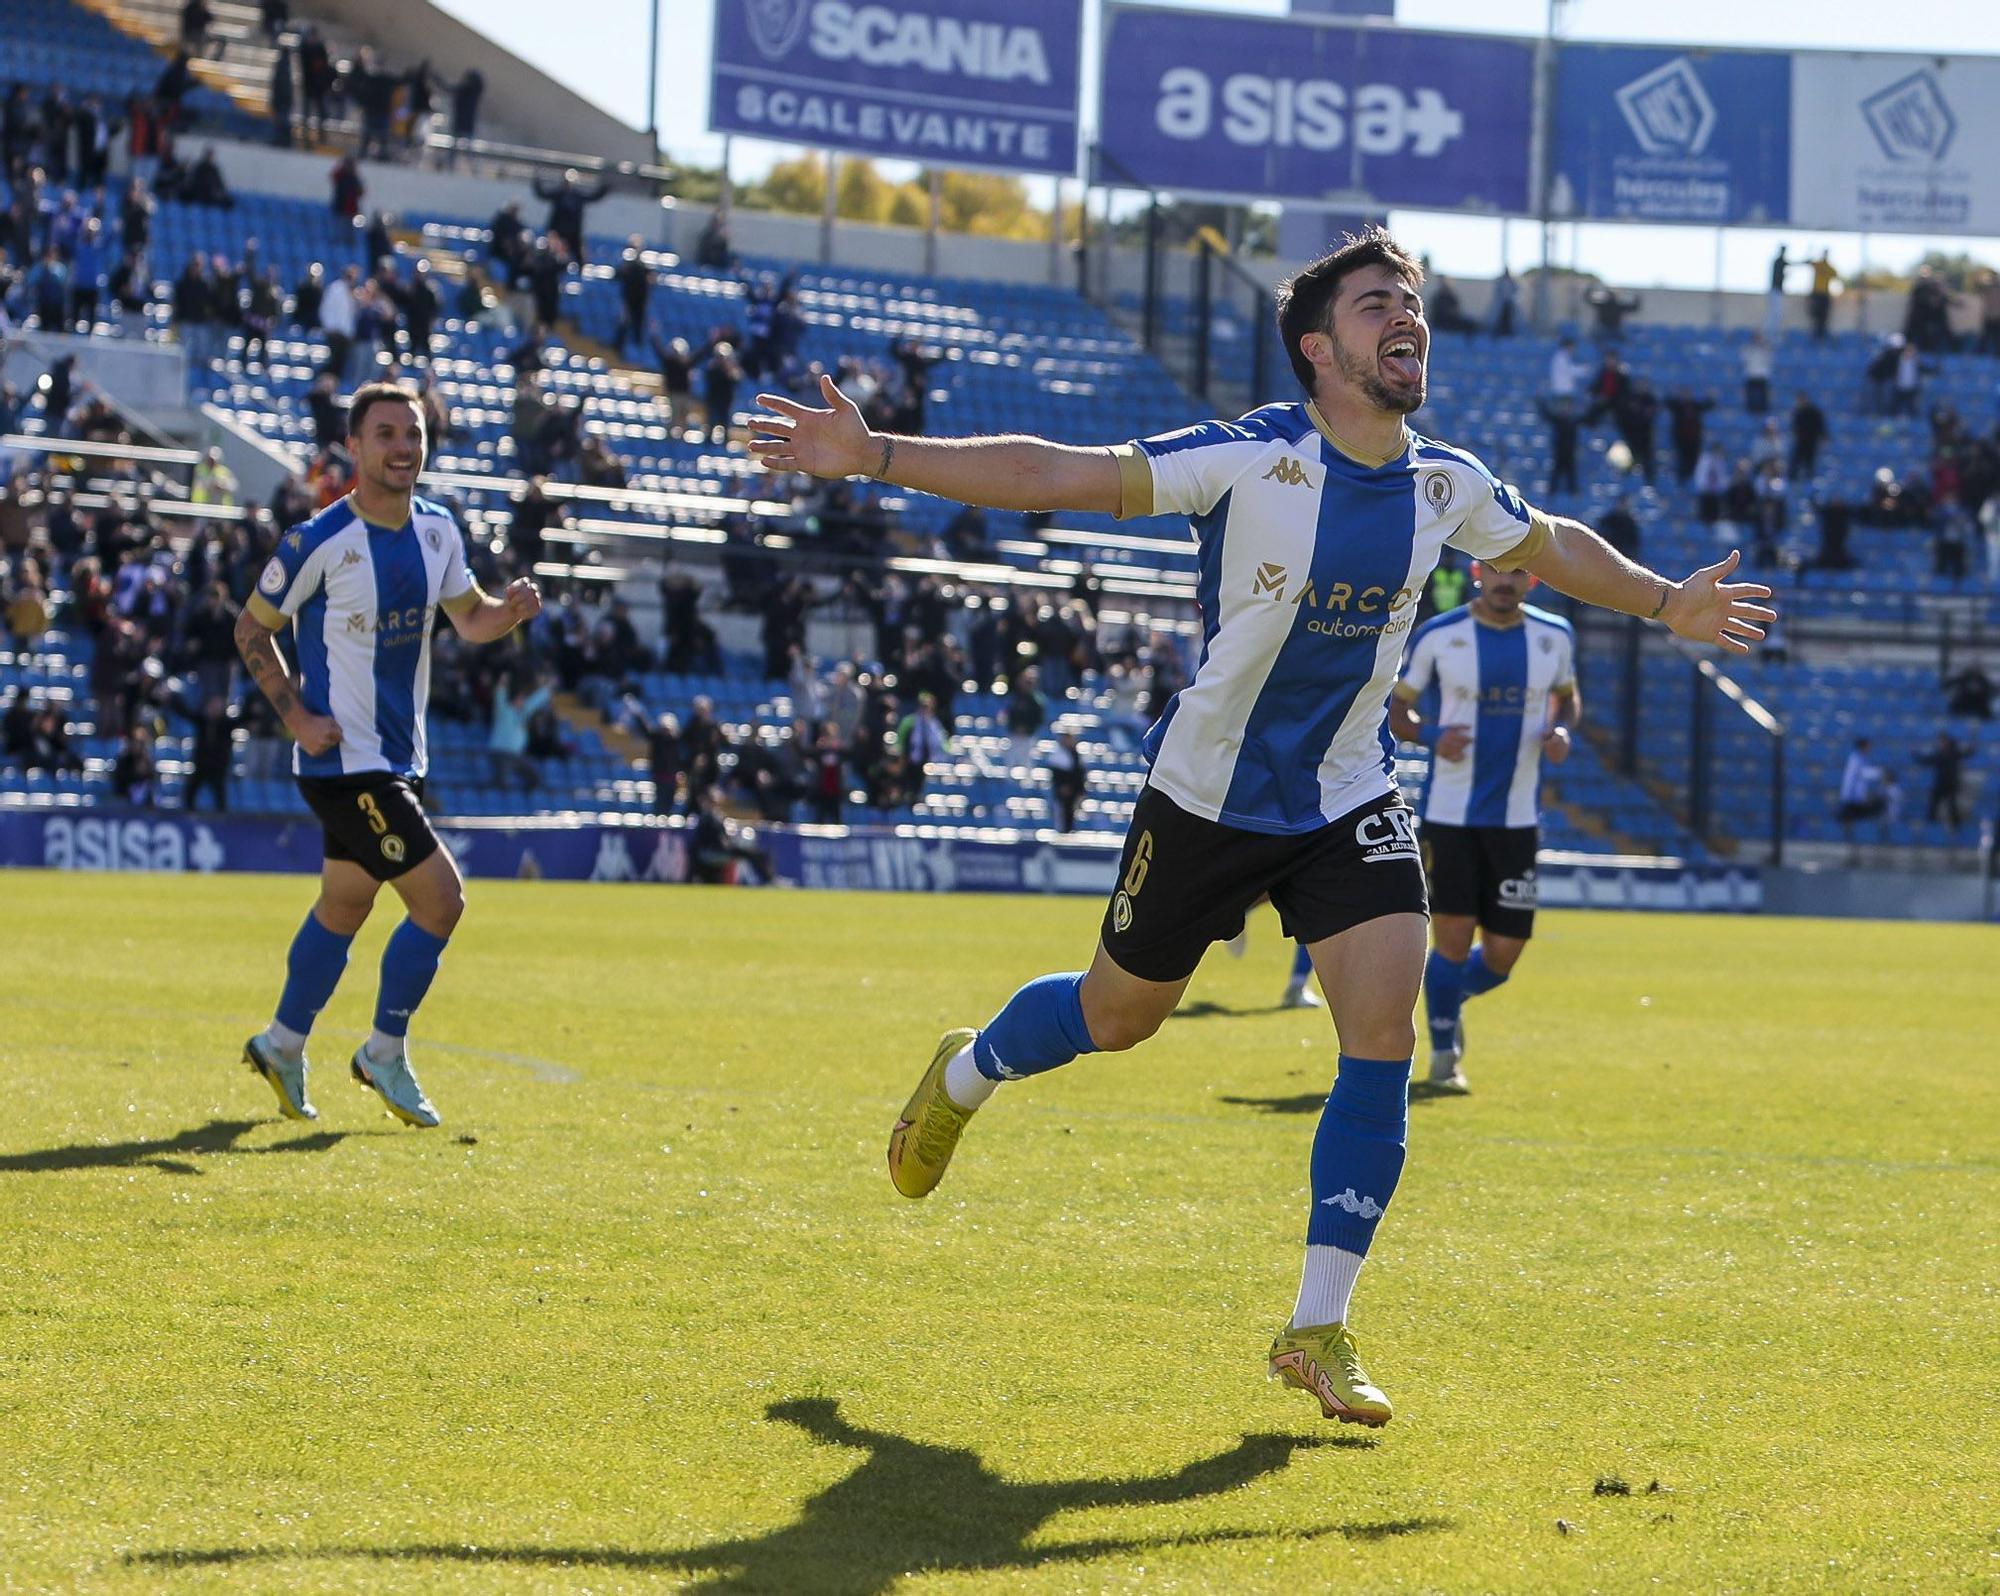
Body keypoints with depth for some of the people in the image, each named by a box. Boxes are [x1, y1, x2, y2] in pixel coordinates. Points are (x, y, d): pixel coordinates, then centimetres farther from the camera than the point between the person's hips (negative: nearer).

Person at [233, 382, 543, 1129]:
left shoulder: (438, 530, 3)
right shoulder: (319, 542, -16)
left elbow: (468, 619, 14)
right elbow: (251, 629, -6)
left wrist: (510, 611, -9)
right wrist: (297, 715, -15)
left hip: (399, 756, 8)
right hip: (346, 760, -8)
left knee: (345, 905, 18)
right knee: (441, 898, -11)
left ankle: (281, 1046, 34)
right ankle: (385, 1054, 5)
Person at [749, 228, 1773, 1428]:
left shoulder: (1447, 485, -7)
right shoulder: (1250, 461, -22)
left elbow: (1551, 545, 17)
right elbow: (1056, 476, -25)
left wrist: (1667, 604, 23)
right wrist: (875, 459, -32)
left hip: (1353, 805, 3)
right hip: (1208, 796, -3)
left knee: (1385, 1037, -14)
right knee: (1119, 1017, 14)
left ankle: (1320, 1330, -3)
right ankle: (963, 1080, 50)